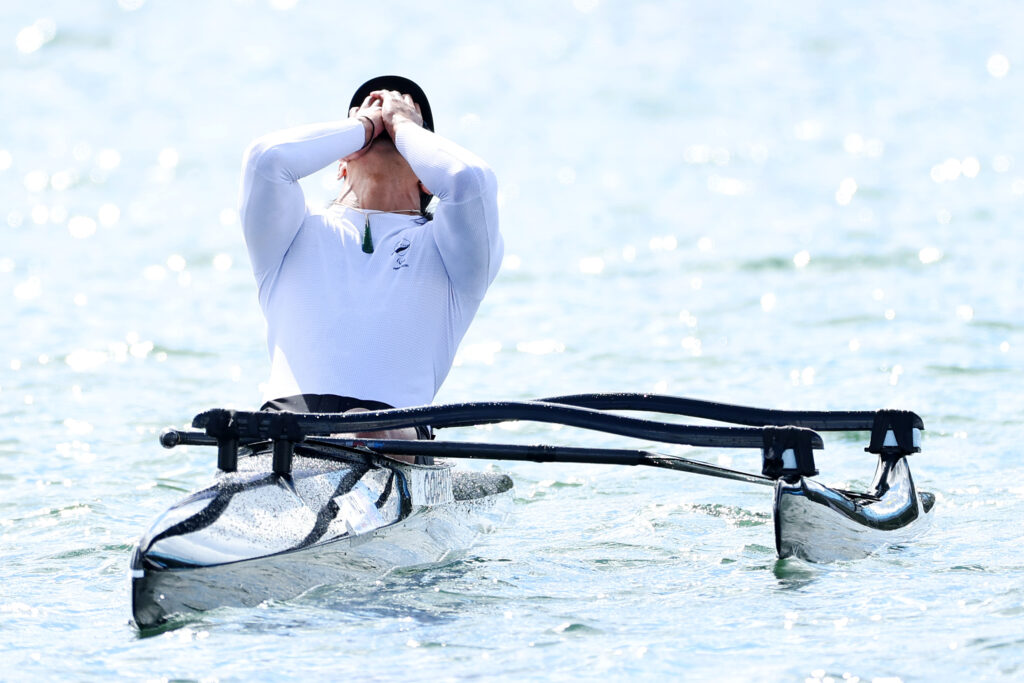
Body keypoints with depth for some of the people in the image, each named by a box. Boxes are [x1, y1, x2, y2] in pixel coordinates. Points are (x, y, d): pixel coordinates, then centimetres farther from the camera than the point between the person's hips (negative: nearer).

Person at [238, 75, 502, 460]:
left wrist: (402, 124, 21)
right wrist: (363, 125, 23)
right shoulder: (301, 233, 27)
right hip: (287, 413, 1)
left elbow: (470, 181, 0)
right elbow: (265, 158, 5)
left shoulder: (442, 245, 24)